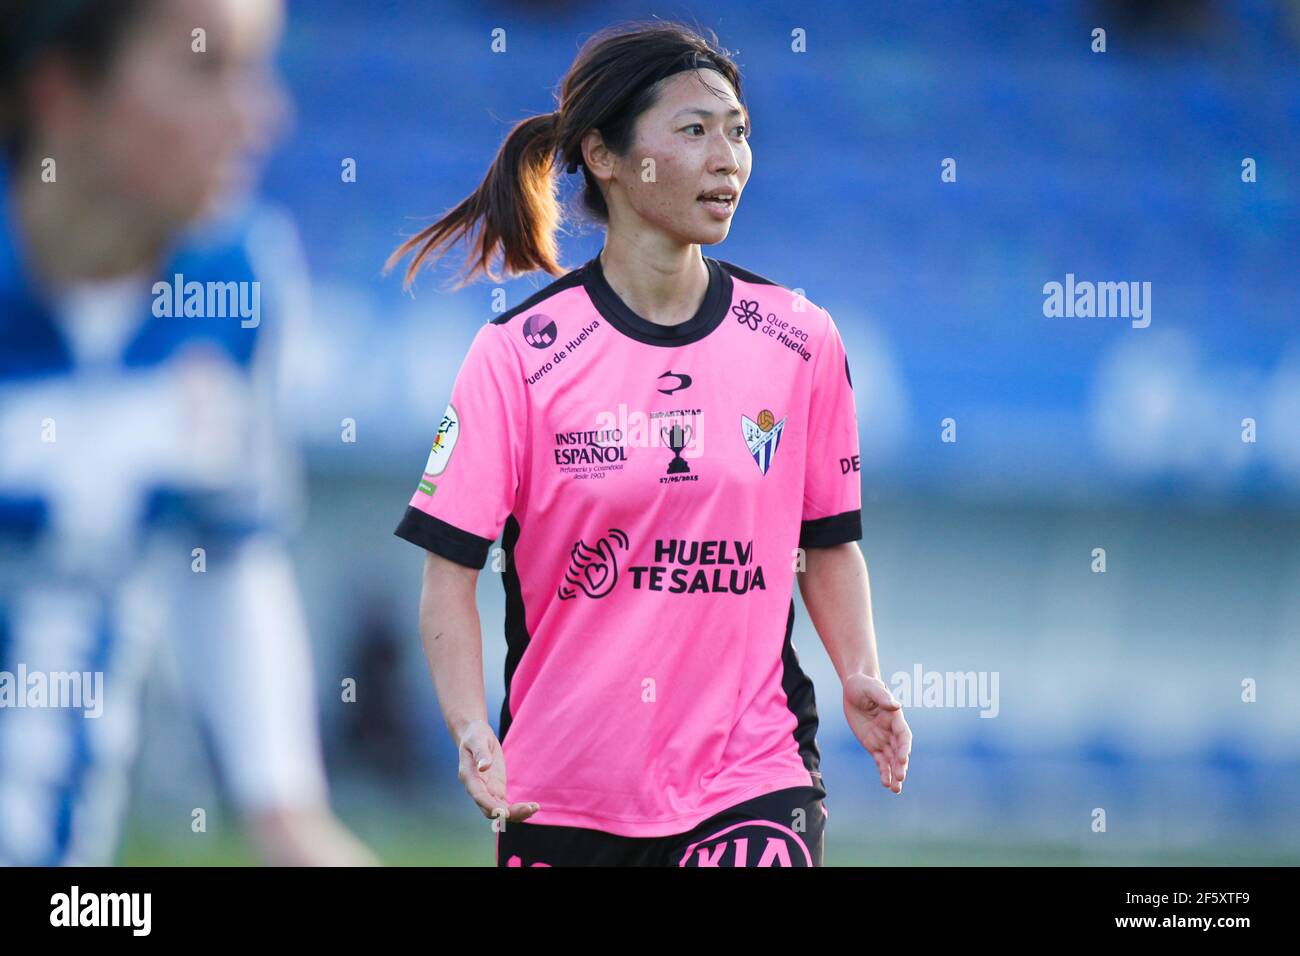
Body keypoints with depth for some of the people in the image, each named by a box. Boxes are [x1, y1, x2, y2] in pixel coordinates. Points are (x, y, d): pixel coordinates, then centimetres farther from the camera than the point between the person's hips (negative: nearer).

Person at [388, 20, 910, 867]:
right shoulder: (518, 354, -5)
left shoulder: (801, 339, 3)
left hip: (753, 781, 0)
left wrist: (860, 677, -4)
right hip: (561, 791, 0)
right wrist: (472, 731, -22)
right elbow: (449, 567, -7)